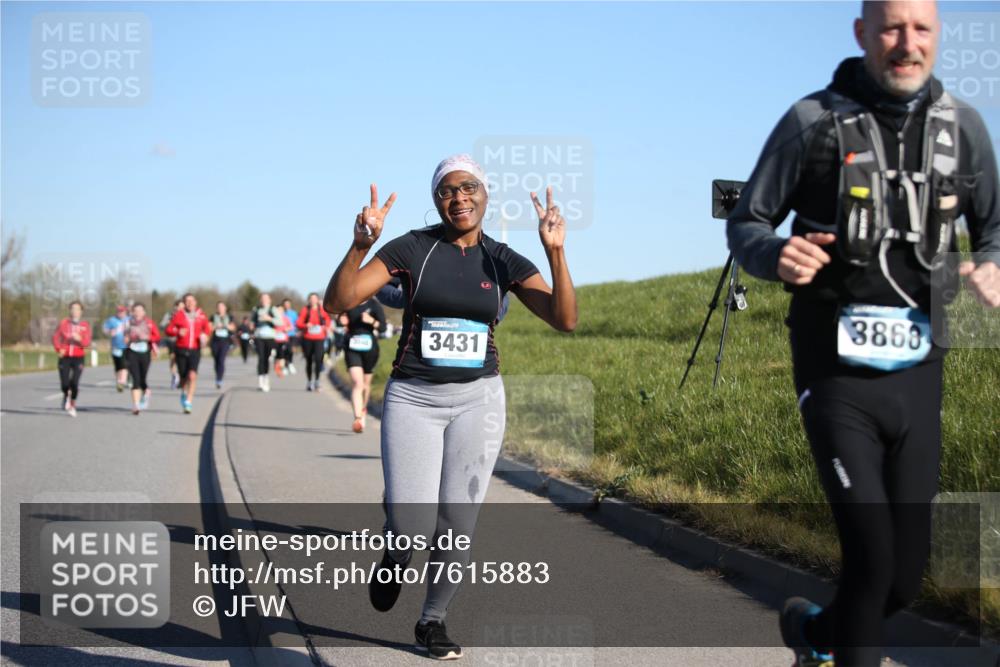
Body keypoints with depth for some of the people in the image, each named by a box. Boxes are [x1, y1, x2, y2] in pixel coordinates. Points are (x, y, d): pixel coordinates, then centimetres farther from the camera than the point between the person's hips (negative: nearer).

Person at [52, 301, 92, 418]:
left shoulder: (85, 325, 2)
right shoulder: (64, 323, 3)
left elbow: (87, 343, -2)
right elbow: (55, 337, 7)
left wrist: (79, 339, -22)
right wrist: (59, 349, -9)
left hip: (78, 358, -1)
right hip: (65, 357, 1)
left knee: (75, 383, -14)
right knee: (64, 383, -6)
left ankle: (73, 405, 8)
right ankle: (66, 395, 30)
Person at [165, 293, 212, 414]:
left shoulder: (201, 316, 4)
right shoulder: (179, 315, 0)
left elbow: (207, 328, 19)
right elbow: (169, 329, 2)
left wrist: (205, 335, -1)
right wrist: (178, 332, -18)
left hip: (195, 350, 0)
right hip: (181, 350, 0)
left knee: (192, 375, -18)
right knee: (183, 376, 11)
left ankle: (189, 402, -14)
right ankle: (183, 393, 44)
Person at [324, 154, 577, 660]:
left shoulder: (502, 261, 2)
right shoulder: (412, 248, -4)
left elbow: (565, 319, -9)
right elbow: (337, 302, -11)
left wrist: (555, 252, -22)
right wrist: (360, 245, -28)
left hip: (477, 399, 2)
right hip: (412, 397, -2)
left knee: (457, 523, 0)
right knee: (412, 528, -11)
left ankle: (433, 619, 24)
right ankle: (395, 557, 26)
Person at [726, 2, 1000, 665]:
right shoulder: (812, 122, -7)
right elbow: (745, 225, 1)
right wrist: (776, 256, -22)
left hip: (917, 376, 4)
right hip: (836, 374, -4)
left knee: (908, 570, 11)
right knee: (871, 556, -12)